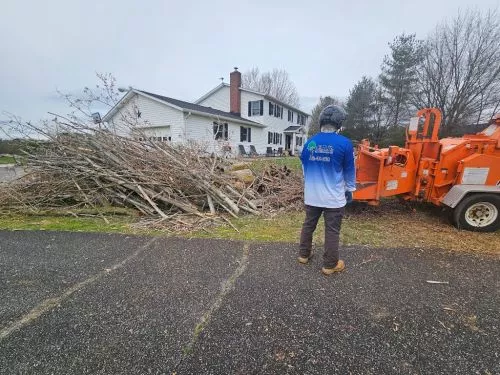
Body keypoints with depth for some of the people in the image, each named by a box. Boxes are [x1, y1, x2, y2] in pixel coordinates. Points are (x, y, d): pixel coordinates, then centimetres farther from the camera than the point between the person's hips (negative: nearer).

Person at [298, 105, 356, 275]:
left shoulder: (309, 143, 1)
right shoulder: (344, 143, -12)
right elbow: (349, 170, -2)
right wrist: (349, 190, 12)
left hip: (311, 195, 4)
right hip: (333, 196, -4)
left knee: (308, 225, 18)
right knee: (332, 231, 8)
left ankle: (304, 254, 32)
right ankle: (330, 265, 20)